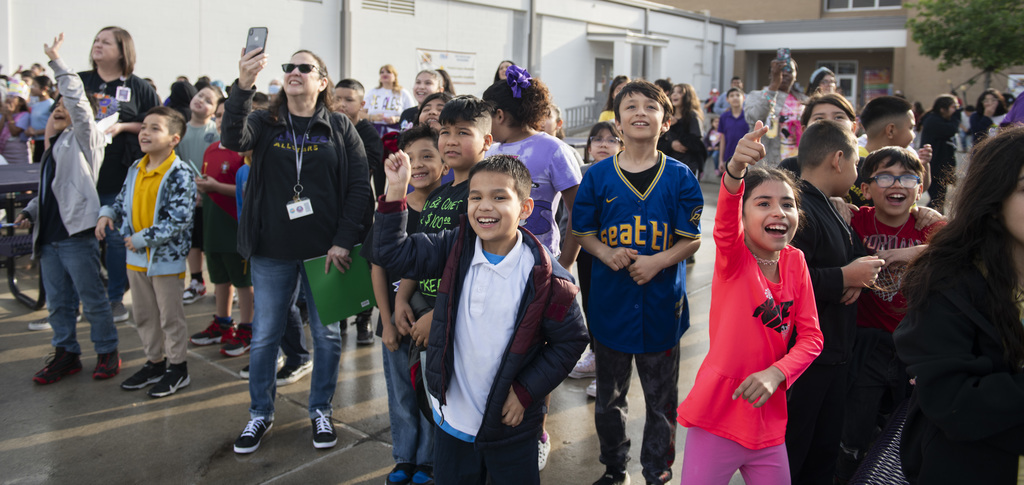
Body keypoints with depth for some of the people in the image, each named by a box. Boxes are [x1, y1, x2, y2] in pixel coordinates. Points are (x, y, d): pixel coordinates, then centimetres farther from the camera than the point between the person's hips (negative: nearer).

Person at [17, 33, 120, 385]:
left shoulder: (84, 138, 0)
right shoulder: (53, 148, 21)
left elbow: (78, 101, -16)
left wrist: (56, 62, -15)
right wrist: (30, 212, 12)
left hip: (76, 234, -8)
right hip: (48, 236, 8)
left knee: (93, 300, -1)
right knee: (57, 302, 12)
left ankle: (107, 352, 11)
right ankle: (66, 354, 23)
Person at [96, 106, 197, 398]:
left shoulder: (180, 174, -17)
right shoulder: (136, 169, 6)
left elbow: (179, 220, -23)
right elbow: (123, 200, 20)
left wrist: (142, 239, -20)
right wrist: (107, 214, -1)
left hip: (166, 258, -8)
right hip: (136, 257, 8)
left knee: (170, 316, 5)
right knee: (144, 316, 18)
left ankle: (178, 368, 19)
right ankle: (154, 363, 33)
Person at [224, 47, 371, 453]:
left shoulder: (340, 127, 1)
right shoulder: (265, 123, 3)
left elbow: (360, 186, -4)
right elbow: (232, 139, -19)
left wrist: (344, 241, -12)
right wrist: (242, 87, -34)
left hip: (326, 250, 0)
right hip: (272, 251, 1)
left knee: (327, 336, 10)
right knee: (264, 336, 10)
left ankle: (320, 410, 29)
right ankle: (260, 413, 28)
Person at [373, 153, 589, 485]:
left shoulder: (545, 278, -17)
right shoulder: (456, 248, -5)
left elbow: (570, 340, -8)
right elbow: (392, 253, -4)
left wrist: (526, 392, -11)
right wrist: (396, 191, -12)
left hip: (509, 426, -3)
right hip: (451, 419, 4)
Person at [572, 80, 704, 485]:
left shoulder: (680, 177, -3)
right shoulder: (598, 175, -1)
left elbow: (692, 239, -3)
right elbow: (582, 231, 5)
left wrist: (656, 262, -19)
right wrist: (607, 253, -14)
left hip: (662, 303, -1)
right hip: (610, 300, 1)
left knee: (661, 396, 11)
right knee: (609, 394, 15)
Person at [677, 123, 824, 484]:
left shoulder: (795, 261, 1)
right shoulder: (733, 255, -11)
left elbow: (811, 336, 1)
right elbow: (725, 218, -34)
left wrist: (776, 373, -17)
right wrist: (736, 169, -53)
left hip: (769, 423, 5)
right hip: (718, 417, -4)